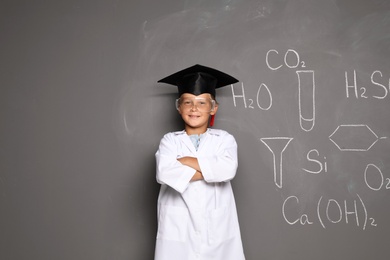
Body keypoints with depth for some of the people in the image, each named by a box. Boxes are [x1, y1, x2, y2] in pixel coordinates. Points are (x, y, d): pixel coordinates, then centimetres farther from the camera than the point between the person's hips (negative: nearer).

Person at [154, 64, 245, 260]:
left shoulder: (224, 139, 5)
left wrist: (186, 161, -11)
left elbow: (228, 169, -16)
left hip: (216, 228, 0)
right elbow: (165, 173, -16)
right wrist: (211, 169, -13)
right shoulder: (170, 141, 4)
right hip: (178, 228, 0)